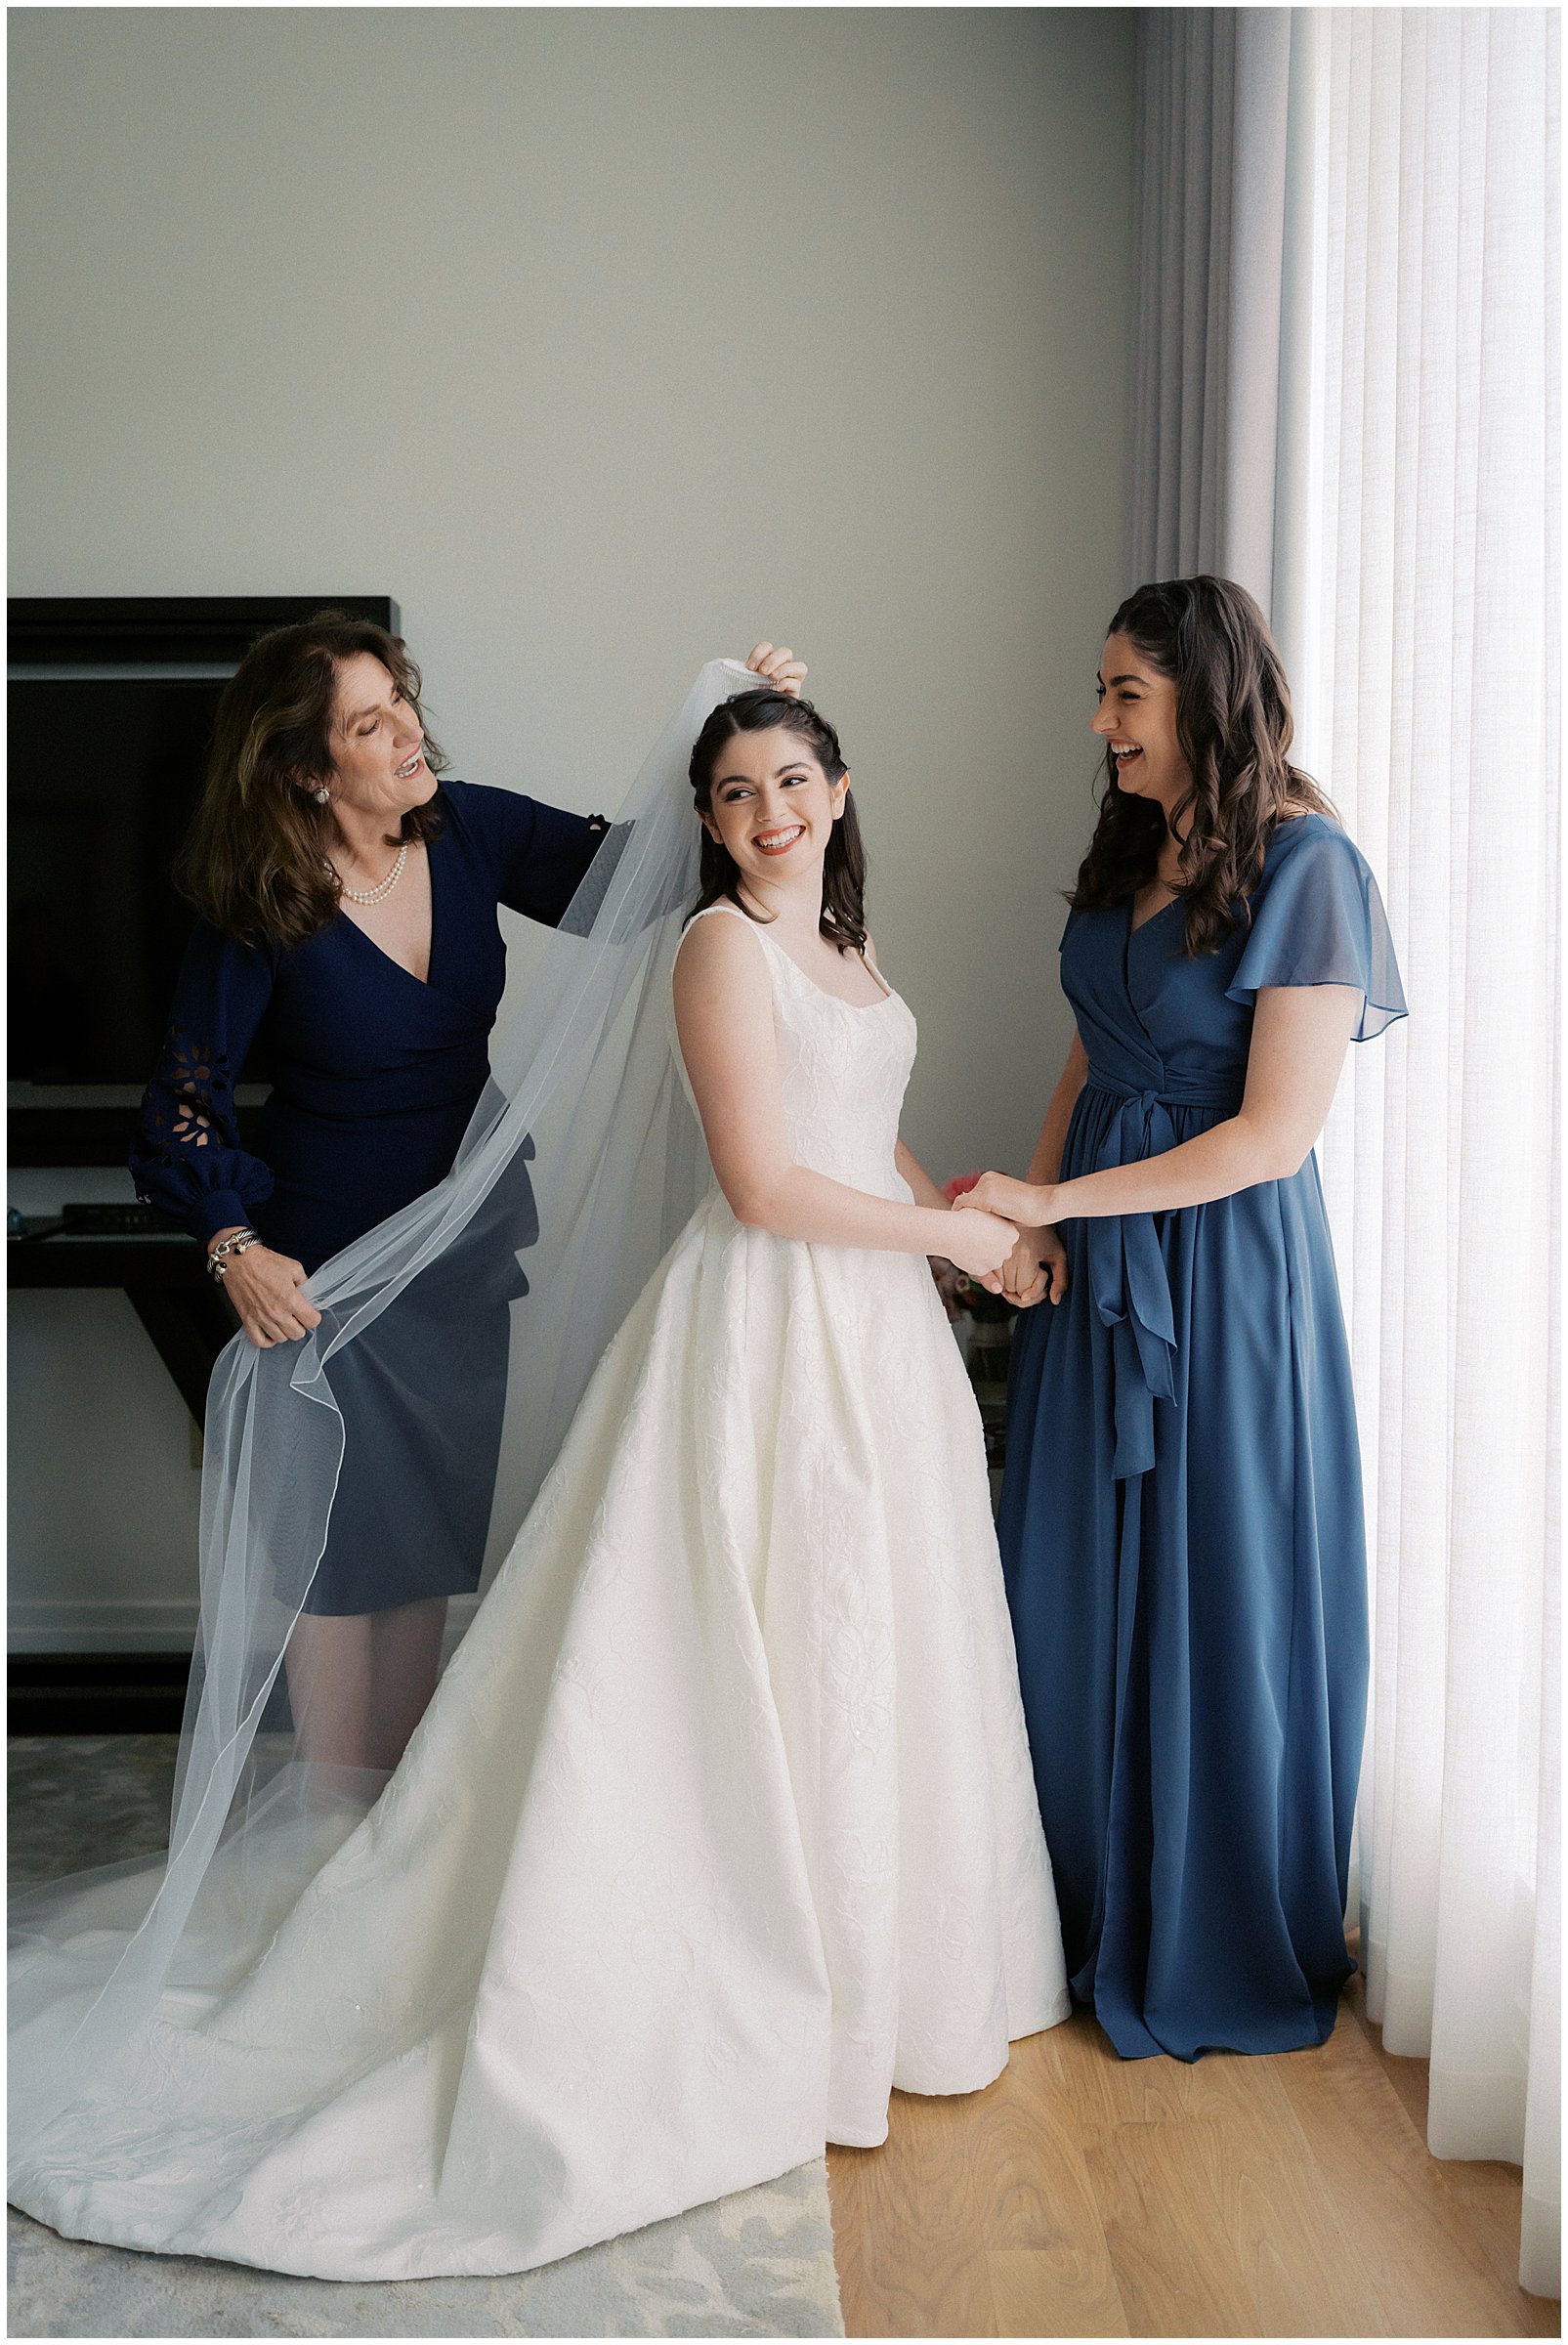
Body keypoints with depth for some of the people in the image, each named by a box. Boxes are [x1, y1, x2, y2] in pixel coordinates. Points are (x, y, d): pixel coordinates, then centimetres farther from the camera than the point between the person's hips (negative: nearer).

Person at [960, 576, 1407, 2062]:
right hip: (1095, 1259, 7)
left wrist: (1051, 1202, -15)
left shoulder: (1303, 866, -14)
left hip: (1222, 1266, -7)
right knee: (1079, 1590, 13)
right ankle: (1094, 1910, 31)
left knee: (1213, 1597, 5)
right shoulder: (1130, 851, 9)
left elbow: (1274, 1133, -18)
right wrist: (1033, 1211, -2)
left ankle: (1222, 1948, 25)